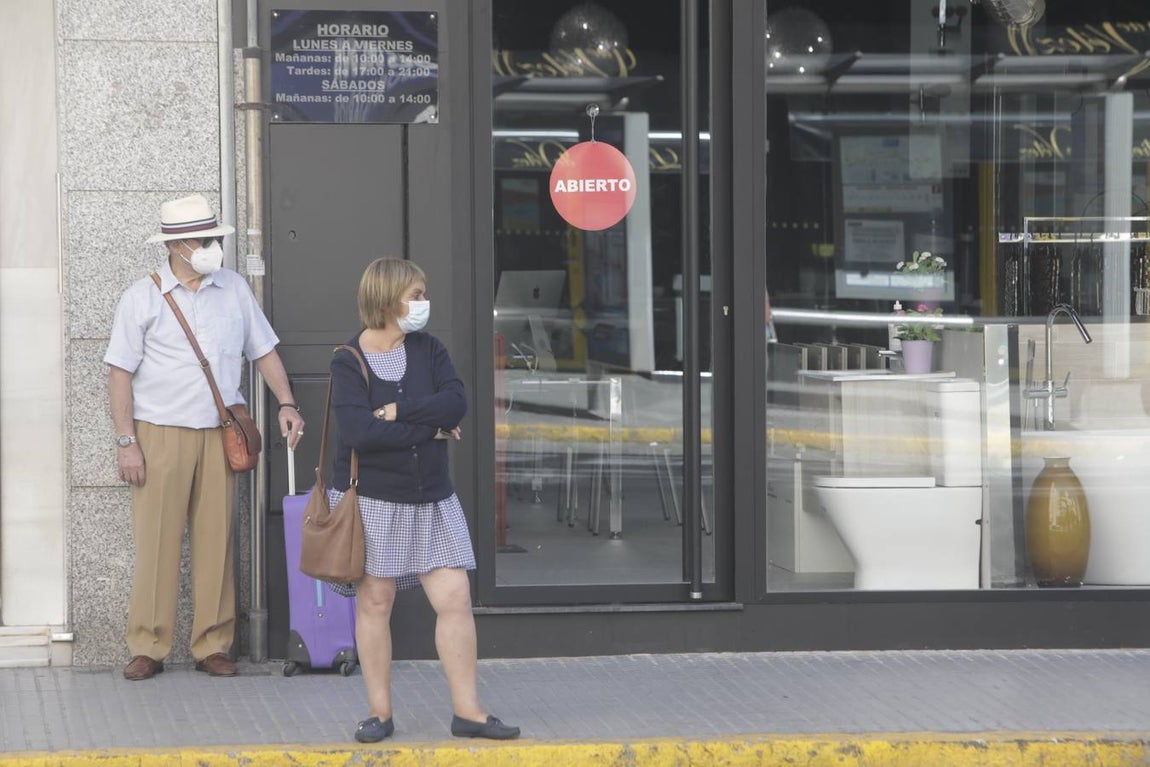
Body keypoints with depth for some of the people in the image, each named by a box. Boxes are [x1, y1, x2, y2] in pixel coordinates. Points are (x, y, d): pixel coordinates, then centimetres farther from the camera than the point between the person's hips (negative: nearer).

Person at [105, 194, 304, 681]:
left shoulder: (234, 289, 9)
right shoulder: (142, 298, -1)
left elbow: (264, 352, 16)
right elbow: (120, 373, -1)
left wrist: (286, 404, 3)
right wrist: (126, 442, -7)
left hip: (219, 435, 3)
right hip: (160, 435, -3)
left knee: (216, 541, 2)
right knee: (156, 542, -3)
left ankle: (213, 646, 10)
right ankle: (148, 648, 4)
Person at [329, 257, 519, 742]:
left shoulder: (428, 350, 5)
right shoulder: (348, 361, -7)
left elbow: (455, 403, -10)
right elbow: (358, 431, -21)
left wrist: (398, 411, -19)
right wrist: (430, 430, -14)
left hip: (431, 498, 4)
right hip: (371, 497, -4)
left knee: (455, 596, -2)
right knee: (374, 601, 2)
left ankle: (467, 710, 5)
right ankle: (379, 712, 13)